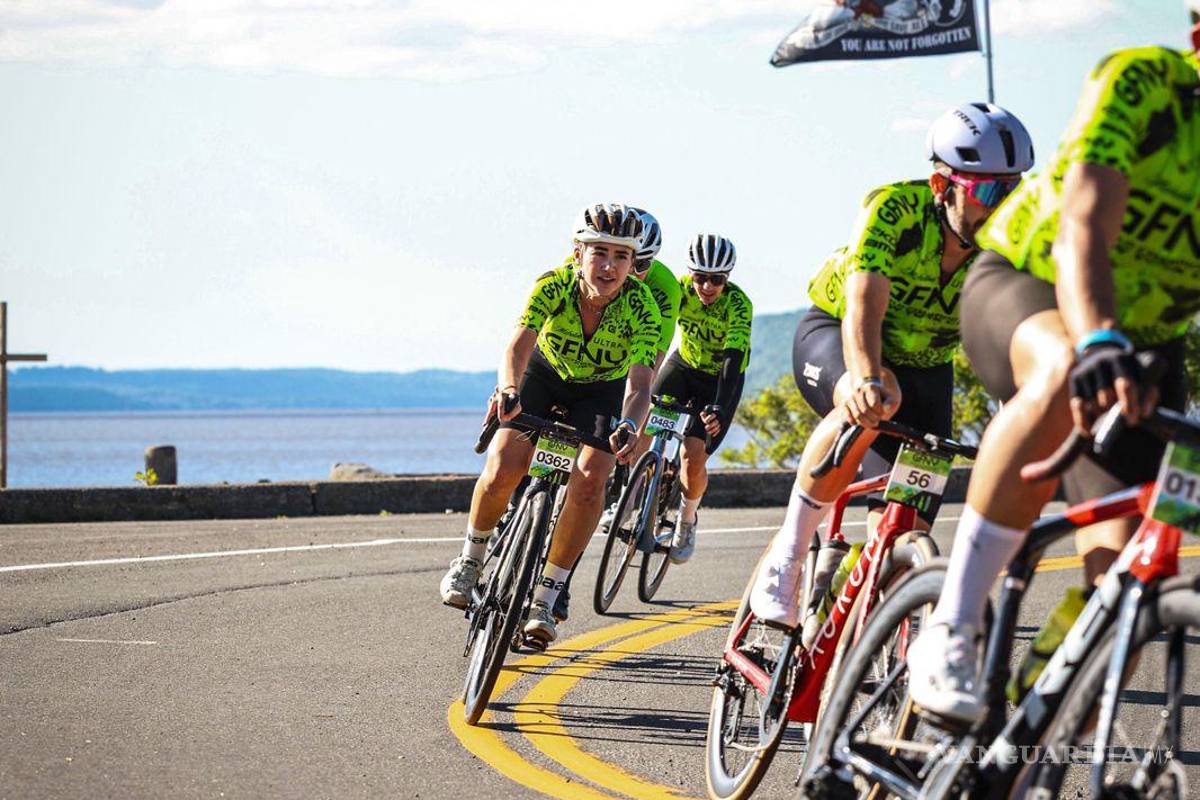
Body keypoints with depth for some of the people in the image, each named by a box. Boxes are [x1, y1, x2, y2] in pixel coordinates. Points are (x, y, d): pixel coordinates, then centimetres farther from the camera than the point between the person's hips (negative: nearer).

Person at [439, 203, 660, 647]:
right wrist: (508, 389, -64)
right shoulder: (553, 285, -31)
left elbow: (639, 385, -40)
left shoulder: (641, 308, -32)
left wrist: (629, 427, -61)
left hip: (602, 389, 0)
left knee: (590, 480, -23)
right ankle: (470, 560, 10)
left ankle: (544, 598, -12)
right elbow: (518, 345, -42)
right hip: (545, 373, 0)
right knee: (502, 469, -19)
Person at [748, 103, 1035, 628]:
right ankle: (787, 553, -26)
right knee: (866, 409, -39)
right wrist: (867, 378, -62)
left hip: (923, 367, 4)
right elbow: (864, 305, -43)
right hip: (833, 334, -4)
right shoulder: (895, 209, -31)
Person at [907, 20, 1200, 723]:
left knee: (1124, 574, -14)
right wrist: (1097, 345, -57)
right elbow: (1083, 228, -38)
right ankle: (952, 631, -37)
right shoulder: (1142, 84, -25)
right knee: (1064, 376, -41)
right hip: (1023, 281, -4)